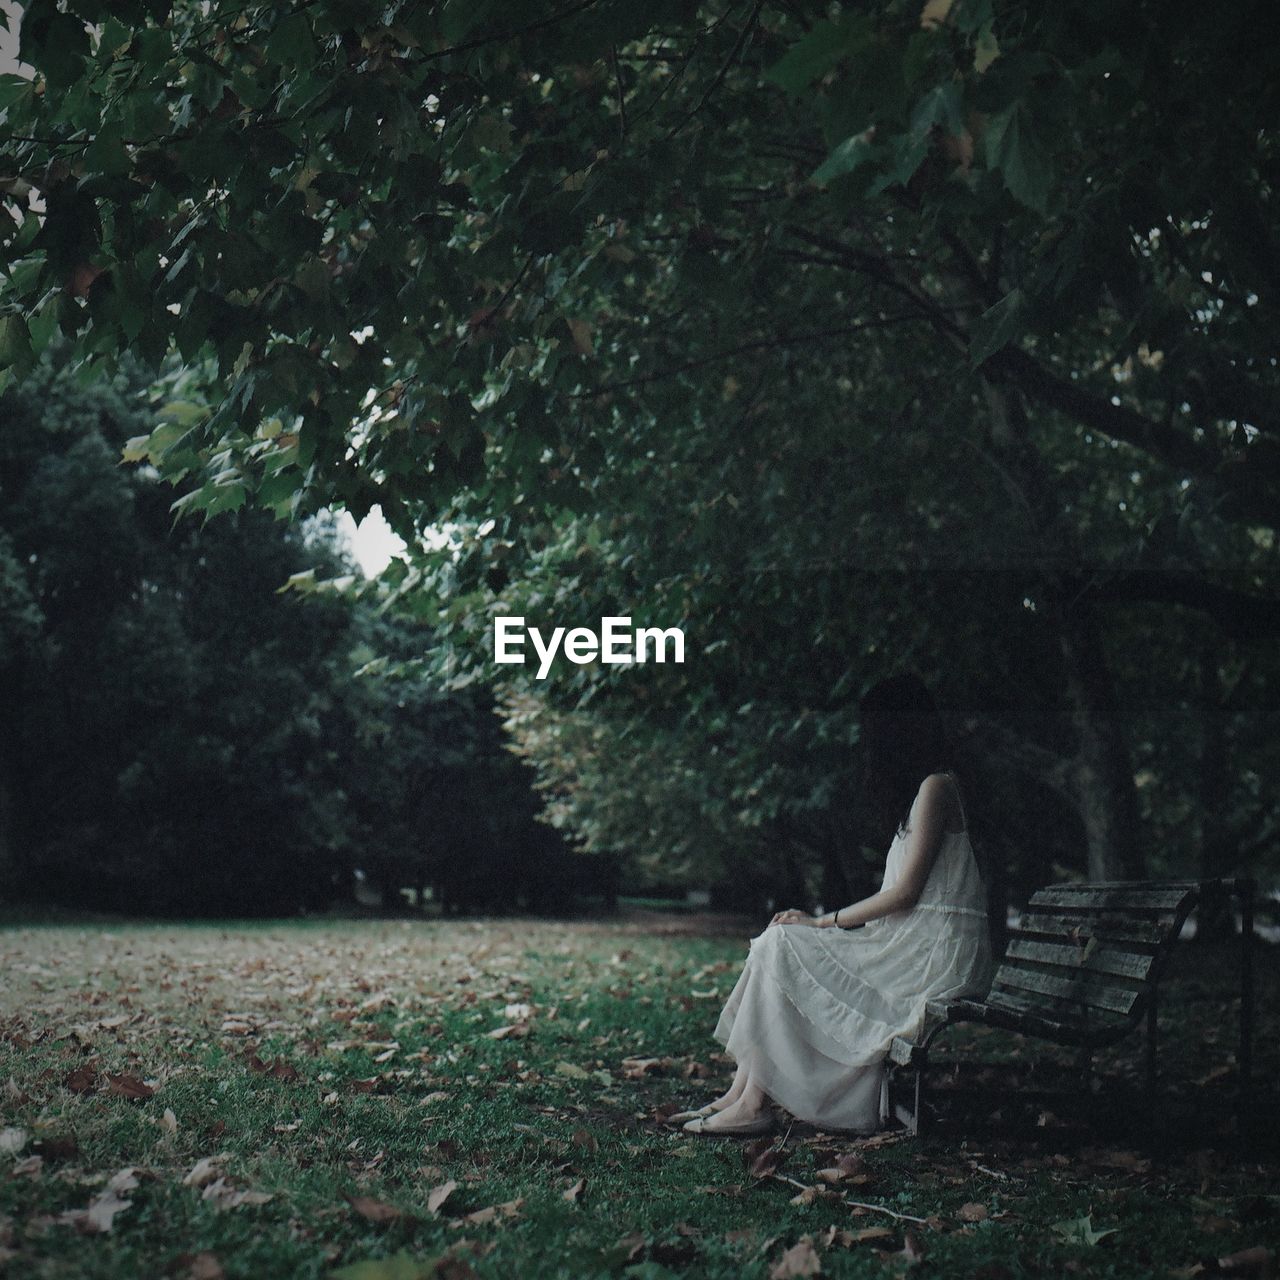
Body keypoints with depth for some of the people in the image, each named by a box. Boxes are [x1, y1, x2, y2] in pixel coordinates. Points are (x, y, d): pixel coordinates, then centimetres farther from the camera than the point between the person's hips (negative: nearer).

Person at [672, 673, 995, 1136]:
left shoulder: (935, 787, -10)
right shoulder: (921, 789, 21)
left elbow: (905, 891, -15)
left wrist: (823, 922, -7)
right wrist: (816, 921, 6)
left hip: (934, 958, -9)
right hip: (912, 945, 9)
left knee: (782, 947, -14)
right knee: (779, 940, 2)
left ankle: (754, 1104, -12)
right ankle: (741, 1093, -3)